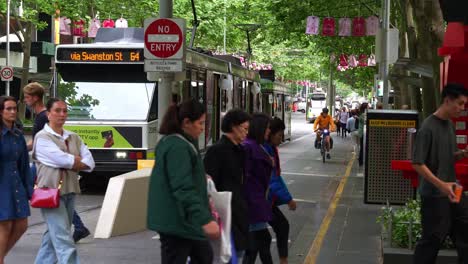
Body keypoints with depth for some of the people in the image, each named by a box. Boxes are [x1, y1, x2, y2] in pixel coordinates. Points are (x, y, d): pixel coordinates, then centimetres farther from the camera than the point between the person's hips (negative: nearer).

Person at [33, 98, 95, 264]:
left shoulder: (74, 138, 13)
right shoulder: (42, 137, -4)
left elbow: (90, 164, 4)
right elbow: (64, 160, -16)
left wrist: (72, 163, -10)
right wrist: (79, 161, 1)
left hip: (69, 192, 6)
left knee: (53, 235, 14)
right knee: (64, 240, -11)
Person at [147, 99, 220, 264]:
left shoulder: (176, 143, 13)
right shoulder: (178, 147, -20)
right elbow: (184, 189, -29)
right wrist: (205, 220, -33)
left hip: (183, 218, 11)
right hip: (176, 221, -11)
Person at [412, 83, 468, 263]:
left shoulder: (450, 124, 7)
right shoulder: (428, 127, -17)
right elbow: (417, 164, -19)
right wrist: (441, 185, -26)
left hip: (453, 191, 8)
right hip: (434, 194, -8)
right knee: (433, 239, 0)